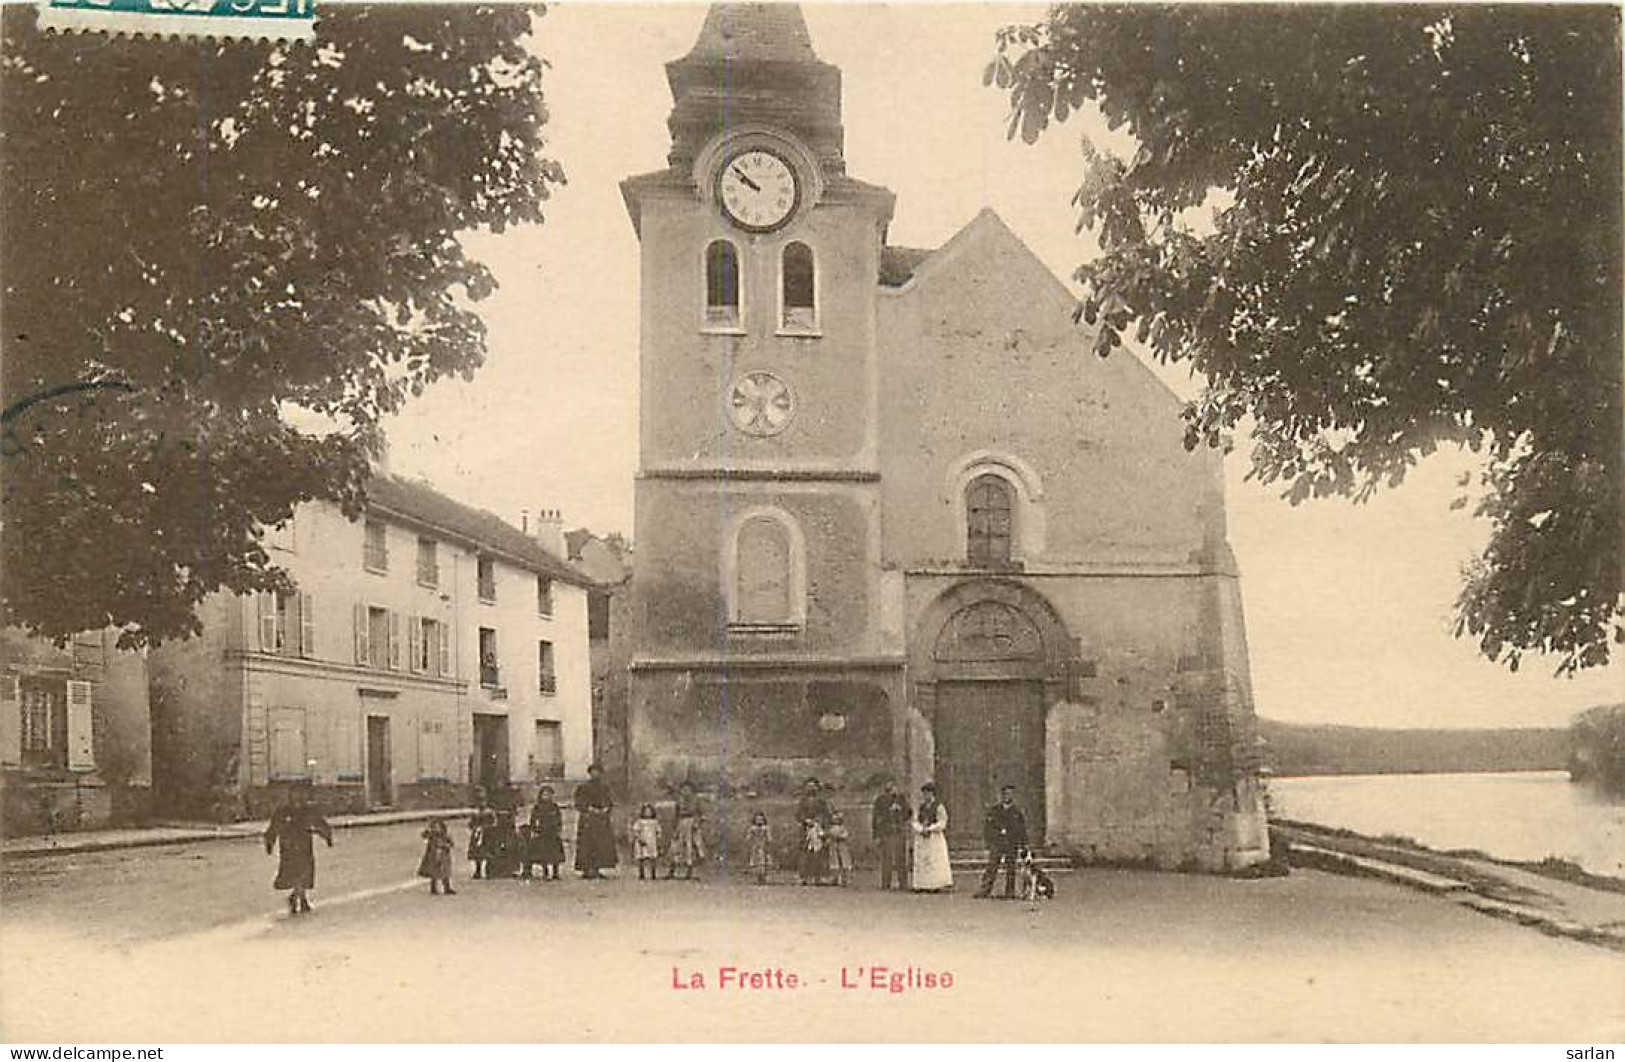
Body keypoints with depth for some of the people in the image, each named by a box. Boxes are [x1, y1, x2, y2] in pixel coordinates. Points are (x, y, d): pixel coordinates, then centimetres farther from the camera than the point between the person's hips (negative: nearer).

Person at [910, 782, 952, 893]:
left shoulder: (939, 806, -2)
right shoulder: (921, 807, 14)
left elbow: (942, 823, -8)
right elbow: (916, 822, 8)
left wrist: (929, 829, -16)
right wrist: (922, 829, -11)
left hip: (935, 838, -5)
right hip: (921, 839, 5)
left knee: (937, 861, -9)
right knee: (921, 861, 1)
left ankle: (941, 885, -11)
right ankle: (923, 886, 2)